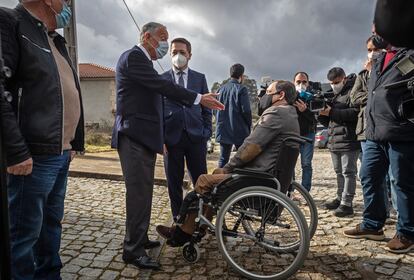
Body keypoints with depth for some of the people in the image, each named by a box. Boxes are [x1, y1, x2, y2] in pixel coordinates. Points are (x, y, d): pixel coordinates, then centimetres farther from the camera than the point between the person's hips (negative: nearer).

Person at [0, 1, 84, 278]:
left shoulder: (56, 40, 19)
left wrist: (72, 142, 15)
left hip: (61, 153, 9)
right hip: (34, 155, -8)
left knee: (52, 222, 18)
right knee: (25, 232, 2)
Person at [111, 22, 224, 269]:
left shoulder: (143, 61, 21)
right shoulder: (133, 56, -8)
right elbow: (163, 85, -18)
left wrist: (161, 137, 23)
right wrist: (198, 98, -15)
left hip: (144, 137, 10)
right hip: (134, 136, -10)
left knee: (143, 191, 15)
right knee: (139, 192, -7)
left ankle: (139, 238, 27)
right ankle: (133, 250, 4)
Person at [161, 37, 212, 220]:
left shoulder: (200, 78, 11)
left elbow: (206, 109, 10)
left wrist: (206, 134, 1)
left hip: (195, 137, 1)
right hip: (171, 137, 0)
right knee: (174, 183, 7)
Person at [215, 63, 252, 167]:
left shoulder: (221, 89, 6)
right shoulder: (241, 89, -9)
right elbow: (246, 110, -14)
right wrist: (248, 126, 1)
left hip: (223, 130, 5)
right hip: (239, 131, -5)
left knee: (223, 159, 10)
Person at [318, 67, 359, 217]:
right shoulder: (336, 96, 22)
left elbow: (355, 113, -20)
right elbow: (329, 121, 22)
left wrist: (331, 112, -19)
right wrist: (322, 114, 1)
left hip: (348, 140, -9)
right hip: (334, 141, 9)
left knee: (348, 172, -6)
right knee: (339, 172, 14)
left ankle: (347, 204, -4)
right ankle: (340, 198, 23)